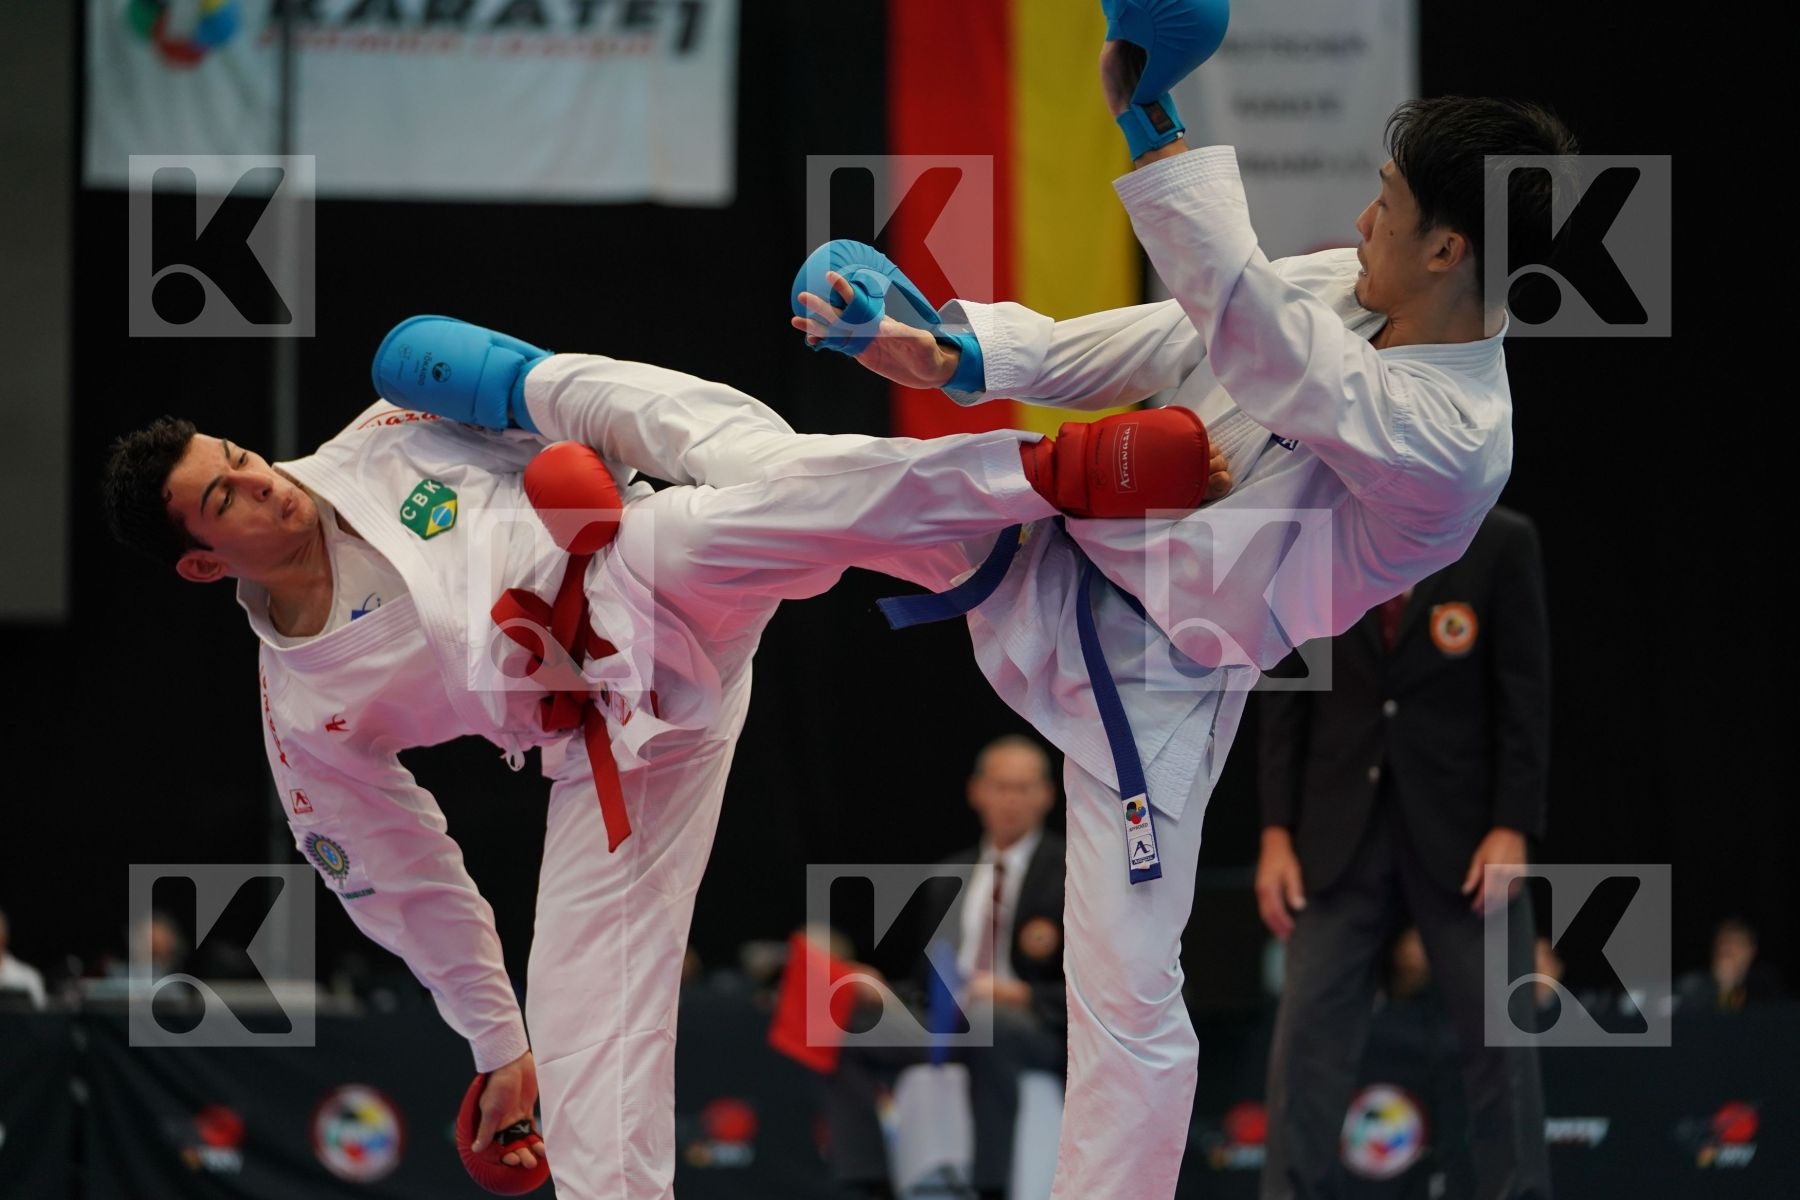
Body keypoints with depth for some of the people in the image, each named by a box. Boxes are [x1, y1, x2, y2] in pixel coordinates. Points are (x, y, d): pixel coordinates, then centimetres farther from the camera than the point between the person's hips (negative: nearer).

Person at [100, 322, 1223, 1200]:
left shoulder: (387, 440, 5)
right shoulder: (303, 716, 7)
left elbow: (577, 398, -1)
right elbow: (400, 877, 16)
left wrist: (742, 460, -16)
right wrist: (496, 1045, 17)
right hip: (613, 738, 3)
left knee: (794, 496, -35)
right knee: (587, 1010, -9)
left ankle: (1060, 468, -46)